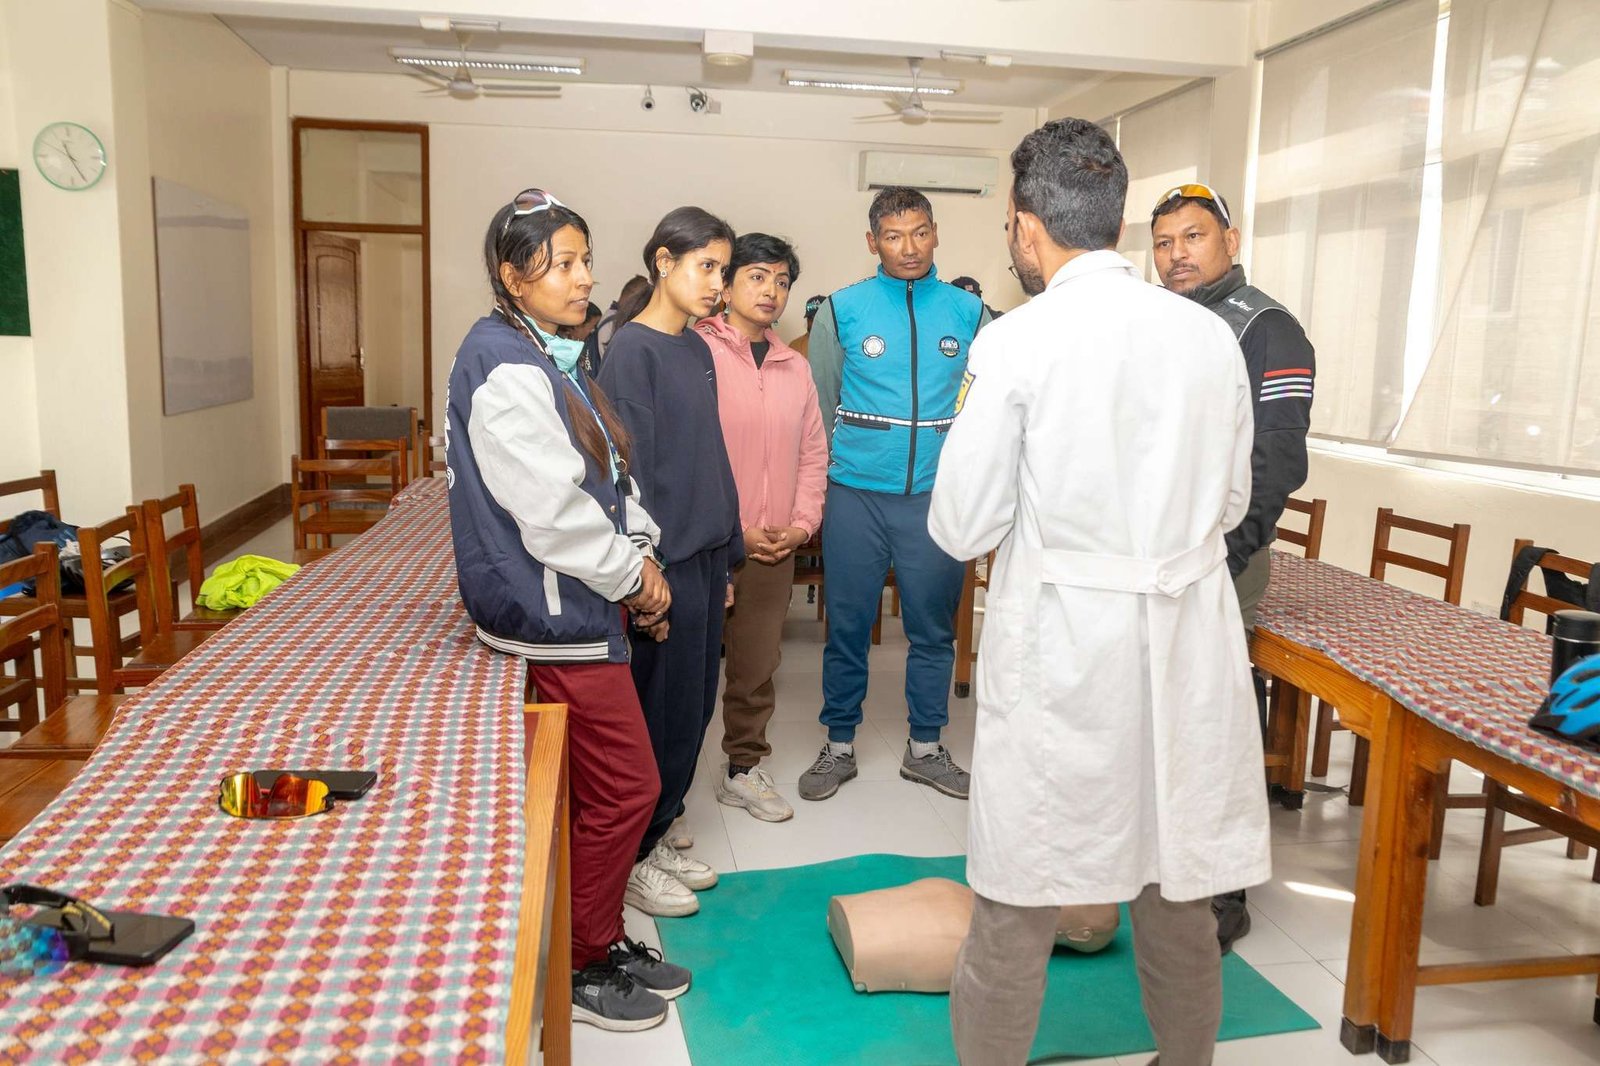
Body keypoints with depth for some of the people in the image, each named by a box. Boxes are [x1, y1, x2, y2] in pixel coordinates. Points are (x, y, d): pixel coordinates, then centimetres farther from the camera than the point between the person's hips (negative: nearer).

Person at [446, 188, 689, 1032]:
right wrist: (632, 576, -10)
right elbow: (551, 510, -22)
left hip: (578, 605, 10)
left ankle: (602, 940, 33)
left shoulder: (547, 355, 14)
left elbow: (607, 475, 16)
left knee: (597, 790, 17)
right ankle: (580, 968, 18)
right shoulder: (504, 368, -18)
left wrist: (640, 552, 4)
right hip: (553, 615, -10)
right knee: (624, 789, 0)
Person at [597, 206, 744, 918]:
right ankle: (631, 858, 20)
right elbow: (632, 470, -16)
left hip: (705, 555, 8)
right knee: (661, 712, 2)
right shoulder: (631, 351, -12)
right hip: (666, 561, -8)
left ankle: (656, 838, 31)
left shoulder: (697, 350, 12)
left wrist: (728, 555, 16)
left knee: (694, 705, 14)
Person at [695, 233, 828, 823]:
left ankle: (743, 768, 29)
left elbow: (813, 453, 15)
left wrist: (802, 524, 2)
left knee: (757, 665, 14)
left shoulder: (795, 367, 13)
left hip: (776, 549, 5)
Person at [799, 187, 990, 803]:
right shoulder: (841, 311, 0)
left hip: (937, 496, 2)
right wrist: (816, 488, 2)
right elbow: (817, 408, 4)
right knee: (847, 627, 7)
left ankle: (924, 750, 27)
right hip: (856, 496, -1)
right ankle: (839, 747, 24)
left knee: (934, 629, 11)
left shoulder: (969, 314, 4)